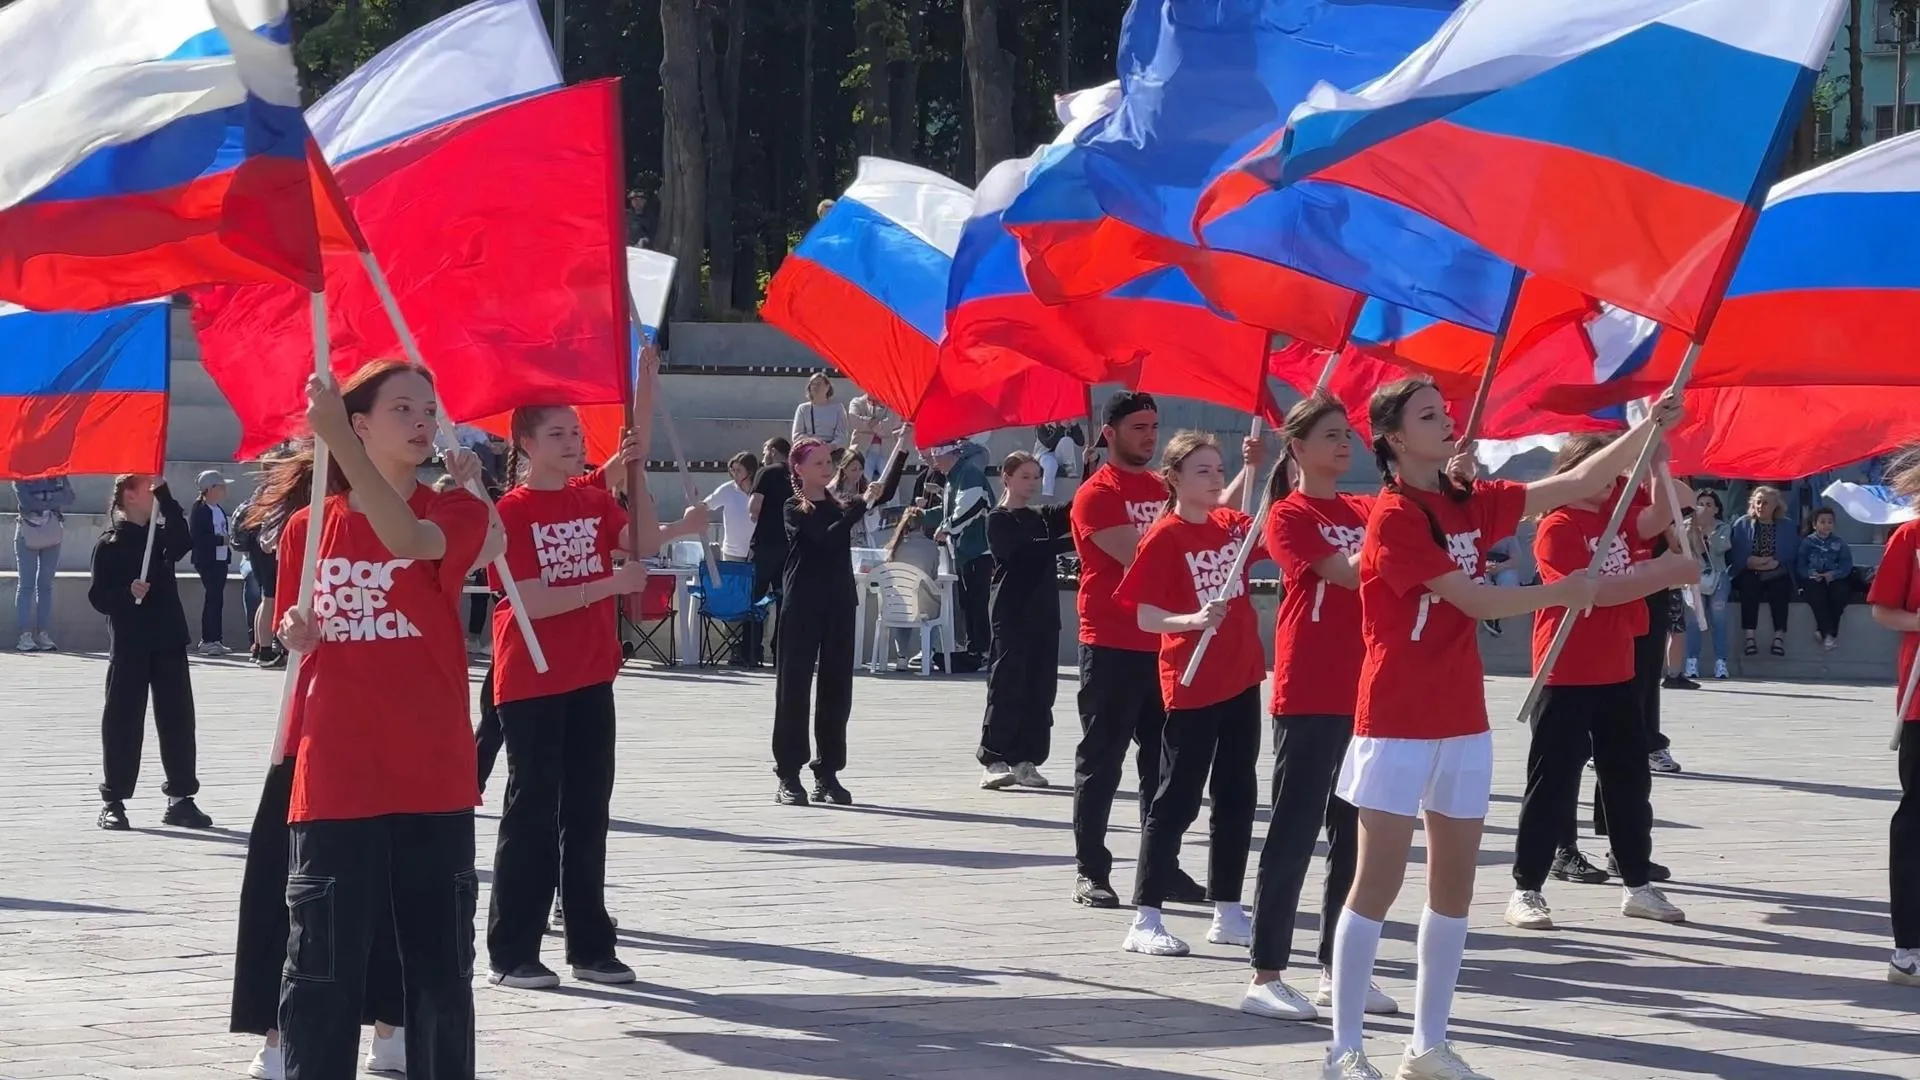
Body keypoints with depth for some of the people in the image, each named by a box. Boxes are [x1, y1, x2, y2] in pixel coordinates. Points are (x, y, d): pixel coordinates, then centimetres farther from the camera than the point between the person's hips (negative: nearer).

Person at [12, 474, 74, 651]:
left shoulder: (58, 476, 7)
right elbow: (25, 502, -13)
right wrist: (53, 502, -7)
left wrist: (42, 503, -13)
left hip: (52, 532, 3)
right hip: (28, 534, -3)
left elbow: (69, 497, -6)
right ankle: (25, 635, -6)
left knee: (46, 585, 3)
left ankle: (44, 634, 4)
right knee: (27, 584, -3)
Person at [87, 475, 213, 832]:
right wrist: (128, 593, -24)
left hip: (169, 643, 5)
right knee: (123, 722, -1)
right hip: (129, 646, -5)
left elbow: (184, 541, -14)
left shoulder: (162, 536, 9)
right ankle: (113, 801, 6)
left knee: (177, 720, 5)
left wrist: (165, 494, -20)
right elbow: (98, 598, -5)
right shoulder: (111, 545, -3)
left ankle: (181, 798, 12)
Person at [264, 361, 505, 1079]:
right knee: (324, 973, 0)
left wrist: (333, 435, -33)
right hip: (333, 782, 0)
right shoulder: (309, 526, 5)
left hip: (432, 781, 0)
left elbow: (409, 539, -25)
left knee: (440, 967, 9)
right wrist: (297, 634, -6)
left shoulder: (455, 511, 0)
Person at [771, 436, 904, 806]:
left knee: (836, 690, 5)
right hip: (802, 607, -5)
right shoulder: (794, 509, -3)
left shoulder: (839, 506, 12)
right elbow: (827, 538, -19)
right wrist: (864, 503, -21)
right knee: (794, 688, -3)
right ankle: (788, 776, 0)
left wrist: (902, 450, -8)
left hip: (839, 606, 5)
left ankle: (828, 774, 11)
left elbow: (885, 492, 1)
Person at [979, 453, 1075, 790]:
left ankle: (1026, 761, 7)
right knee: (1007, 687, -8)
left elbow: (1076, 509, 0)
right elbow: (1029, 549, -17)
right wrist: (1074, 541, -23)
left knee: (1040, 689, 4)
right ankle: (993, 762, -7)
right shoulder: (999, 520, -2)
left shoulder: (1042, 517, 16)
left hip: (1043, 613, 6)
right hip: (1012, 614, -6)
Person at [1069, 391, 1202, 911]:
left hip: (1163, 645, 7)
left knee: (1163, 761, 9)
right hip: (1112, 647, -7)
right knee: (1101, 761, -1)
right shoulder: (1097, 493, -7)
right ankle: (1091, 872, 4)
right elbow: (1135, 555, -18)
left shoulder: (1164, 489, 15)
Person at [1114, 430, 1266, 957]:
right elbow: (1145, 616, -13)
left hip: (1241, 677, 7)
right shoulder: (1164, 537, -11)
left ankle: (1228, 913, 20)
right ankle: (1145, 919, 0)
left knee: (1237, 797, 11)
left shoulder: (1232, 524, 6)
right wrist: (1194, 620, -32)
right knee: (1177, 800, -4)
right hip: (1192, 684, -7)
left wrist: (1255, 467, 3)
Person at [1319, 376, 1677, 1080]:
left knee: (1454, 885, 8)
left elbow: (1578, 483, 7)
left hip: (1461, 718, 7)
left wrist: (1652, 428, -3)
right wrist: (1562, 593, -5)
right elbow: (1477, 601, -15)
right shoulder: (1394, 516, -12)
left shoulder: (1470, 502, 9)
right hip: (1398, 722, -7)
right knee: (1378, 884, -6)